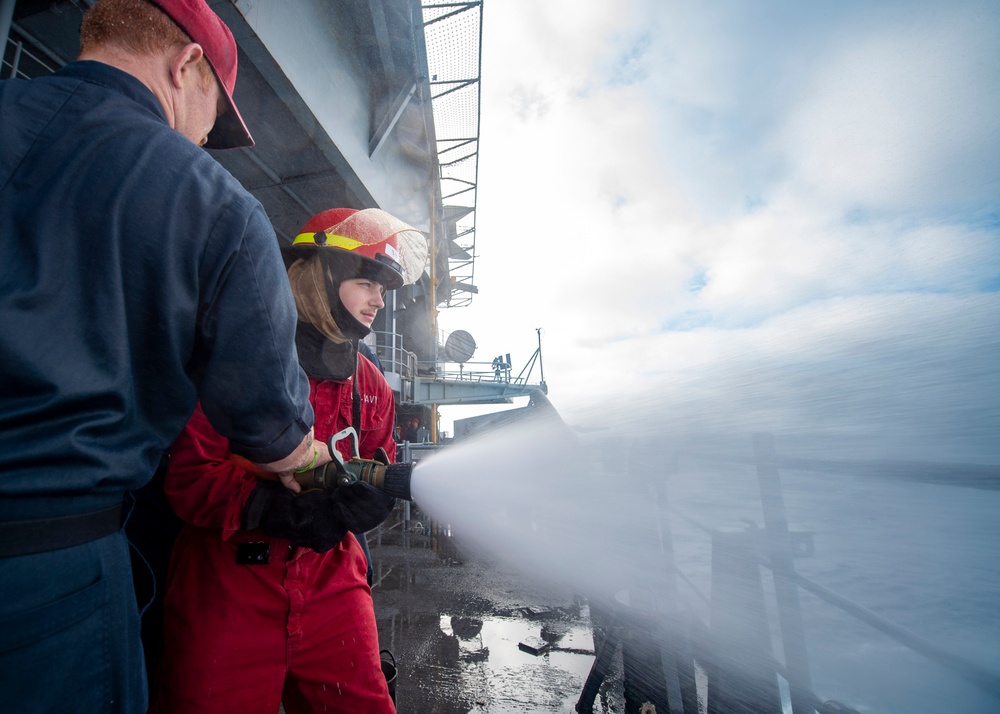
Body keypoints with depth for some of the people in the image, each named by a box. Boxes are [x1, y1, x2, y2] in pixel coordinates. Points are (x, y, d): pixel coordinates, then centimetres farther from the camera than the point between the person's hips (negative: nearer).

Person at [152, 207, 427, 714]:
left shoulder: (372, 384, 6)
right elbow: (189, 475, -13)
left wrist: (373, 491, -15)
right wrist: (278, 510, -27)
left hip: (331, 590, 5)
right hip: (229, 592, -4)